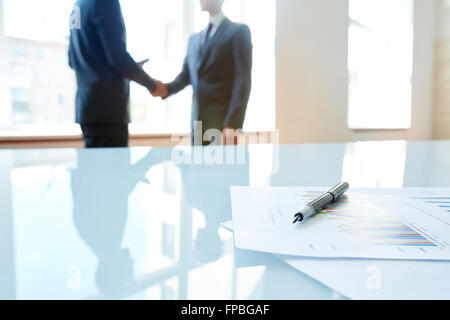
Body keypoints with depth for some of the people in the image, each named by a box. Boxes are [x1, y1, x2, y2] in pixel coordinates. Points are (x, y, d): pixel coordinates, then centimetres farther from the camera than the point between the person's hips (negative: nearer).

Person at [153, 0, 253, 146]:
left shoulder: (239, 31, 2)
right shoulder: (194, 39, 21)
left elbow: (243, 80, -7)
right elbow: (185, 76, 17)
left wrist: (233, 124, -16)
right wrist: (166, 89, -5)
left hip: (223, 124, -6)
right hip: (198, 125, 6)